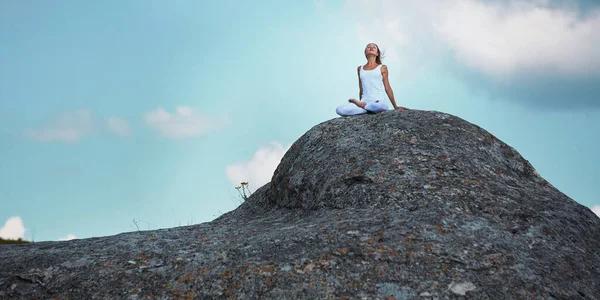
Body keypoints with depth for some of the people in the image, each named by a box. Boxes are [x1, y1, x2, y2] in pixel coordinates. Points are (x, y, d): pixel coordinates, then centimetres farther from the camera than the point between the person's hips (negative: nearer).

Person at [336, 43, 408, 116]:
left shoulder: (382, 68, 12)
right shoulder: (360, 69, 19)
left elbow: (388, 88, 14)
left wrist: (395, 107, 12)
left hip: (378, 101, -2)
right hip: (364, 101, 2)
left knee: (380, 106, -44)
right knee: (339, 110, -27)